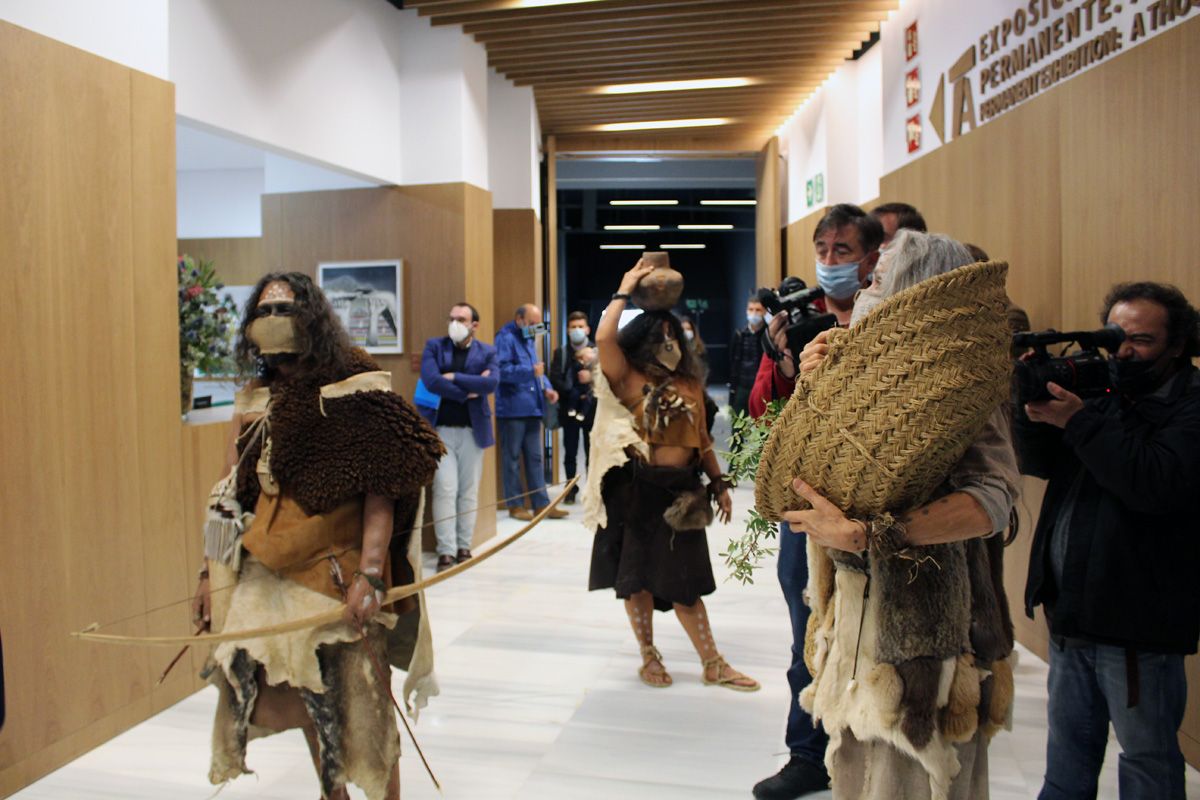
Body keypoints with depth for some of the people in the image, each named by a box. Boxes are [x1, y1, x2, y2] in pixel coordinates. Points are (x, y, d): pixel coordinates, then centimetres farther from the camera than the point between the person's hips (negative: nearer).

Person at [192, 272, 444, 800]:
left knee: (359, 697, 1)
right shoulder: (254, 401, 9)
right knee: (305, 695, 13)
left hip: (339, 572, -5)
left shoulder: (355, 395, -8)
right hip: (270, 573, 5)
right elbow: (229, 495, 13)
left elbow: (380, 494, -12)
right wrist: (213, 570, 11)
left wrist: (370, 575, -19)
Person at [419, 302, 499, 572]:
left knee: (469, 491, 7)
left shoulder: (487, 352, 6)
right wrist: (467, 391, -10)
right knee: (445, 489, -7)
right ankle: (446, 551, -1)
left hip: (473, 430, 1)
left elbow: (492, 382, -13)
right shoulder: (434, 346, 5)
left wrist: (454, 377, -13)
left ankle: (464, 547, 17)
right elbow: (431, 380, -11)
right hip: (440, 429, -1)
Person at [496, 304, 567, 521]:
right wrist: (531, 371, -27)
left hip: (532, 408, 8)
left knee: (535, 458, 10)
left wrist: (546, 388, 6)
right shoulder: (505, 338, -9)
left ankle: (541, 503, 14)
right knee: (512, 458, 2)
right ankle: (515, 505, 10)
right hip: (512, 409, -8)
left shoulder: (528, 339, 18)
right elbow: (501, 370, -21)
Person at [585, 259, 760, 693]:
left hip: (681, 492, 4)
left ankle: (713, 664, 17)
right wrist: (625, 290, -10)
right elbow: (603, 337, -21)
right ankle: (649, 657, 24)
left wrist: (719, 484, 13)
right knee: (637, 576, 7)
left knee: (683, 581, 9)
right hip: (637, 490, -3)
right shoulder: (629, 381, -5)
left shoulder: (690, 386, 9)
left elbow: (702, 440, 16)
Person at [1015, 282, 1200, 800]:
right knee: (1068, 747, 22)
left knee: (1148, 756, 12)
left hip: (1137, 620, -6)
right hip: (1071, 611, 6)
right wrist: (1034, 407, -15)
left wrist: (1078, 421, -26)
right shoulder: (1099, 389, 7)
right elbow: (1038, 463, 3)